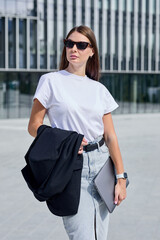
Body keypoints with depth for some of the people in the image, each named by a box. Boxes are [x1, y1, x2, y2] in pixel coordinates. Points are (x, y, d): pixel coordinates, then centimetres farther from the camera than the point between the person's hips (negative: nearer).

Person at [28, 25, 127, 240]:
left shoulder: (100, 90, 10)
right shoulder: (51, 81, 1)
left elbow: (111, 137, 7)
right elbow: (34, 126, 0)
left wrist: (121, 178, 0)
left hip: (101, 164, 4)